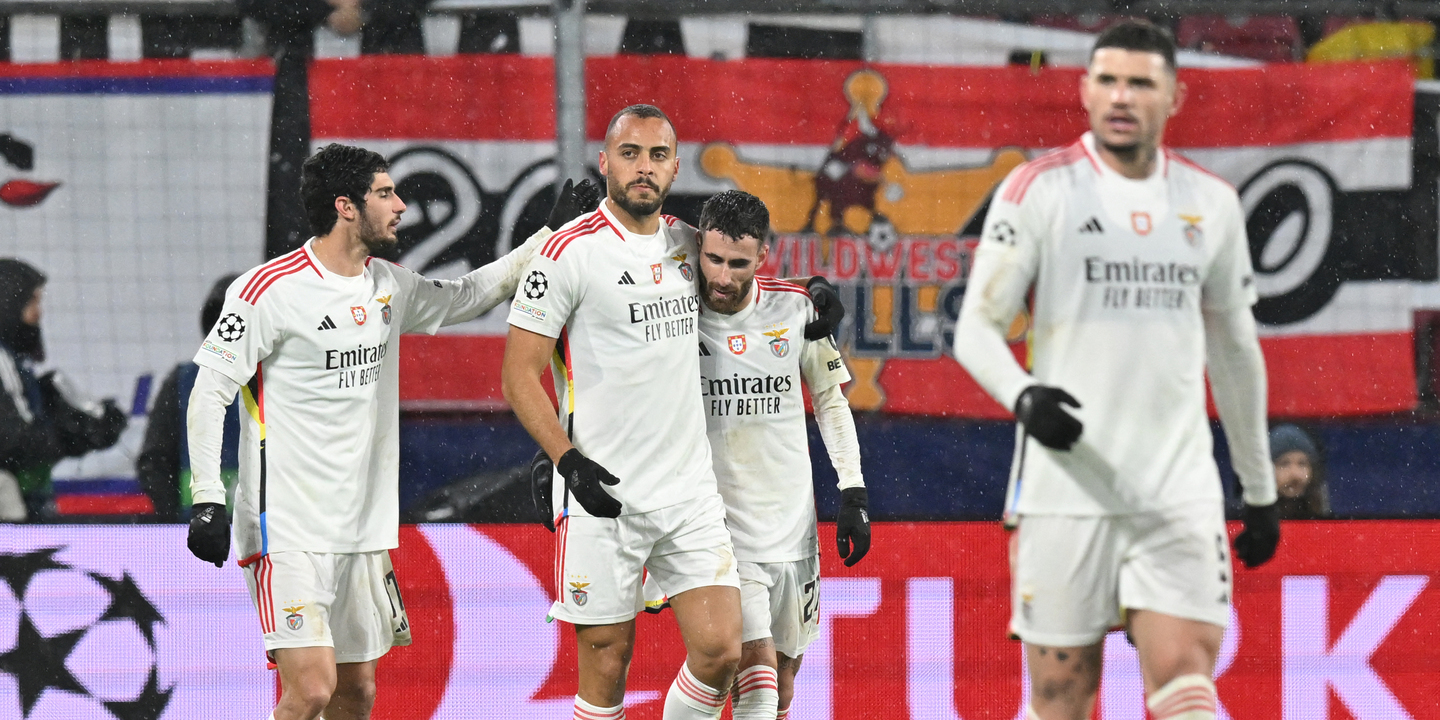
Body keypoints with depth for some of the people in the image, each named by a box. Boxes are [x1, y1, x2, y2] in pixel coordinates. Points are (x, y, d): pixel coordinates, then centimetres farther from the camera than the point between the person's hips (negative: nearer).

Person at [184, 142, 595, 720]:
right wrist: (206, 500, -15)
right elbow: (209, 393, -9)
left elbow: (460, 300, 29)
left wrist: (549, 238, 25)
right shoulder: (269, 289, -12)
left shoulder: (388, 286, 10)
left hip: (362, 530, 8)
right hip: (286, 529, -8)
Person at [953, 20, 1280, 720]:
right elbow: (976, 327, -2)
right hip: (1066, 485, -2)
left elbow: (1235, 349, 21)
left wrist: (1260, 490, 22)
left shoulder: (1212, 203, 11)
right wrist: (1022, 395, -23)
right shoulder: (1038, 188, 0)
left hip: (1179, 492, 2)